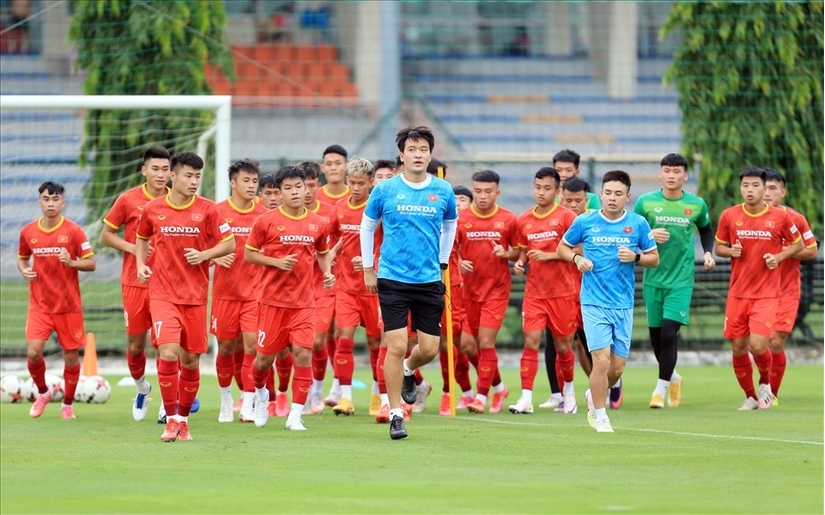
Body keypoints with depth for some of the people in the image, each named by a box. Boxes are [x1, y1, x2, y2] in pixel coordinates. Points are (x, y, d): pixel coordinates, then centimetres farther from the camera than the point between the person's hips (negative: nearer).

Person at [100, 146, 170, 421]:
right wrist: (132, 248, -10)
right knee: (135, 344, 7)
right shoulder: (128, 200, -1)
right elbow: (106, 235, 5)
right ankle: (141, 388, 34)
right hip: (135, 283, 0)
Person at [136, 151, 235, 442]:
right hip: (163, 293, -1)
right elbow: (141, 238, 19)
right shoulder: (153, 209, 0)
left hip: (195, 295, 1)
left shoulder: (206, 210, -2)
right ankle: (171, 420, -8)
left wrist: (204, 255, -14)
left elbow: (229, 244, 2)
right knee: (168, 353, -17)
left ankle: (184, 419, 24)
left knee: (191, 360, 6)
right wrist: (141, 264, 3)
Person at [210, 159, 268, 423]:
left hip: (255, 290, 1)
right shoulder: (218, 212, -4)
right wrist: (217, 257, -20)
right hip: (225, 290, -1)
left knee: (251, 343, -11)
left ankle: (247, 406, -8)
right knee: (226, 346, 8)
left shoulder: (263, 214, 2)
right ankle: (226, 399, 29)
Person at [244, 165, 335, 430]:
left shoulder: (317, 224, 3)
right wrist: (277, 262, -15)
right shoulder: (266, 221, -5)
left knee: (303, 354, -11)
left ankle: (295, 416, -5)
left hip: (303, 301, 1)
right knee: (265, 356, 6)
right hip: (272, 299, -1)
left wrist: (327, 273, 0)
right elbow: (249, 254, 0)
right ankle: (260, 393, 39)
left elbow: (323, 254, 19)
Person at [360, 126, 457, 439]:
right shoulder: (385, 190, -3)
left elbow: (450, 225, 20)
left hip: (430, 281, 2)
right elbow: (367, 226, 10)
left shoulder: (443, 192, 2)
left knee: (429, 348, 2)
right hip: (393, 280, -2)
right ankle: (396, 414, 0)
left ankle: (409, 371, 37)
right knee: (397, 346, -8)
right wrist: (368, 268, 10)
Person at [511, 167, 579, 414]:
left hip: (562, 291, -3)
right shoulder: (524, 220, 8)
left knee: (562, 345, 7)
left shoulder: (566, 216, -6)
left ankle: (569, 390, 32)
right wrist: (519, 262, 0)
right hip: (534, 291, 3)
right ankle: (526, 399, -11)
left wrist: (550, 255, -16)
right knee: (531, 341, -9)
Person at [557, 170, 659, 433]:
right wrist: (577, 258, -9)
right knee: (602, 360, -12)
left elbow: (654, 258, 8)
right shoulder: (585, 222, -2)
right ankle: (599, 415, 6)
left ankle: (594, 395, 36)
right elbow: (562, 247, 11)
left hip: (624, 304, 2)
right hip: (594, 302, -2)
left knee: (618, 366, 6)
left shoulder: (638, 224, 1)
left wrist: (635, 257, -12)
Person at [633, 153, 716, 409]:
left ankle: (661, 388, -2)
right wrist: (649, 236, -16)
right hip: (654, 279, 1)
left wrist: (708, 252, 3)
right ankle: (672, 377, 34)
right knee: (656, 335, 8)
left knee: (669, 333, -13)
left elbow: (706, 230, 19)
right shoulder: (645, 202, -2)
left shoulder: (696, 205, 1)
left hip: (681, 279, -1)